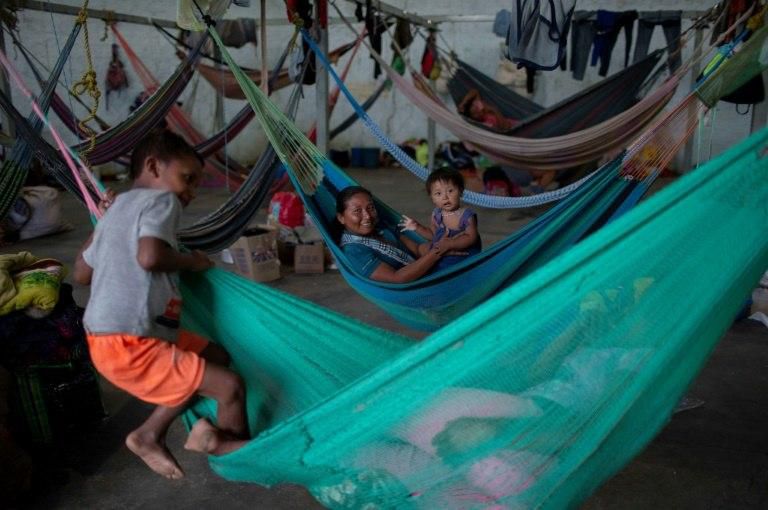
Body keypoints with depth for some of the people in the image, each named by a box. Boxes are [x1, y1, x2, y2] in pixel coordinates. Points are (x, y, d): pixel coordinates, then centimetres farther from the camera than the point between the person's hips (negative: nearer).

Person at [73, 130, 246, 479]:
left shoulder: (118, 207, 18)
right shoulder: (161, 199, -9)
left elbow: (81, 274, 22)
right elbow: (150, 256, -28)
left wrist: (105, 221, 29)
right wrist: (190, 261, -9)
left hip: (113, 336, 10)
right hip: (128, 346, -10)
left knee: (215, 358, 18)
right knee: (230, 386, -11)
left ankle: (150, 434, 19)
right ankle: (229, 445, 17)